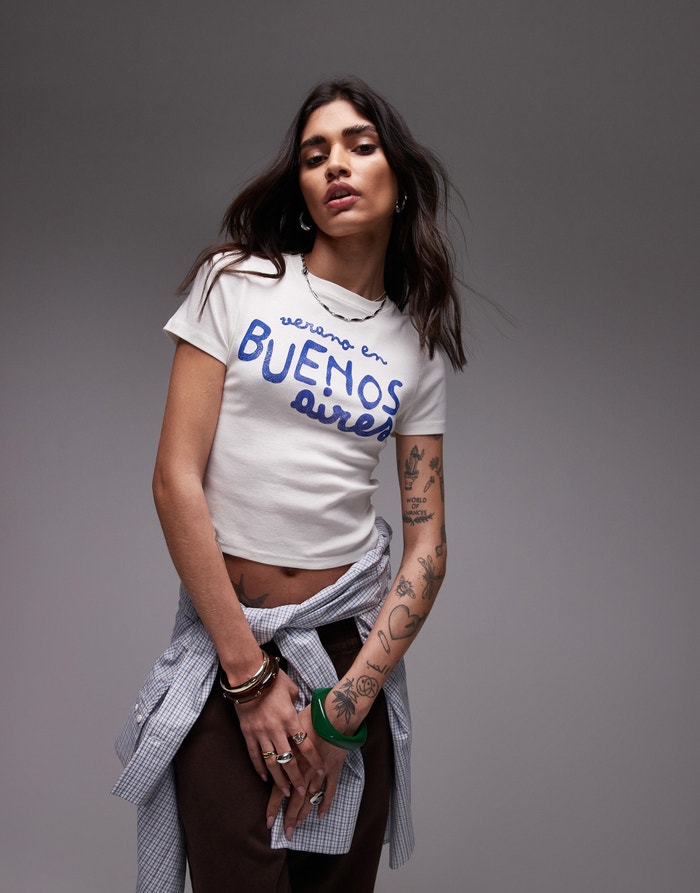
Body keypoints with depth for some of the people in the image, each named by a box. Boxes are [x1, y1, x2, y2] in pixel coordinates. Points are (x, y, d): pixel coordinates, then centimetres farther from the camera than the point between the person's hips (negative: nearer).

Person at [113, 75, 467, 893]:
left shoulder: (417, 347, 6)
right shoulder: (235, 283, -1)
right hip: (224, 642, -2)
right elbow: (176, 479, -9)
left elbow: (427, 542, 2)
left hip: (351, 638, 3)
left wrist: (348, 703, -9)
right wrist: (249, 672, -11)